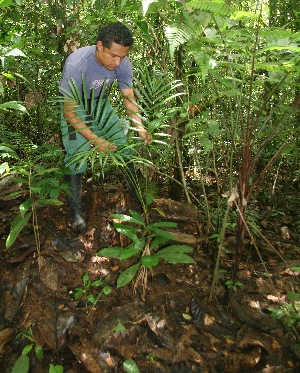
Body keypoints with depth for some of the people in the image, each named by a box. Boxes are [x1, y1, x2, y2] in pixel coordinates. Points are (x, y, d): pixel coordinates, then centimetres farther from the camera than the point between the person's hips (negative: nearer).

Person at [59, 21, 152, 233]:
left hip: (101, 104, 5)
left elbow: (129, 98, -8)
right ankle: (76, 211, 5)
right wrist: (94, 139, -38)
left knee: (125, 149, 3)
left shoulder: (123, 63, -22)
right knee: (77, 161, -14)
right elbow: (69, 112, -31)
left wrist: (140, 127, -20)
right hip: (74, 108, -4)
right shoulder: (77, 65, -36)